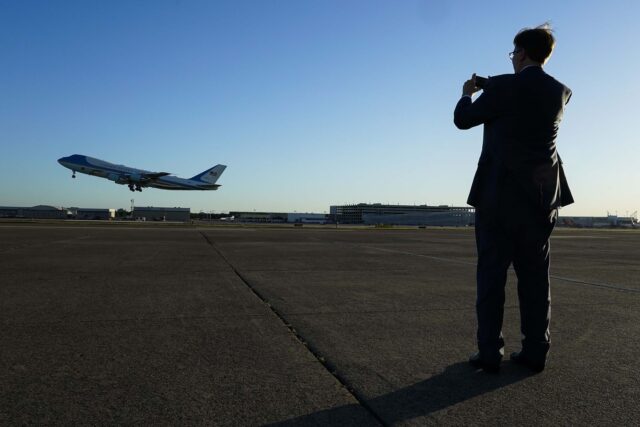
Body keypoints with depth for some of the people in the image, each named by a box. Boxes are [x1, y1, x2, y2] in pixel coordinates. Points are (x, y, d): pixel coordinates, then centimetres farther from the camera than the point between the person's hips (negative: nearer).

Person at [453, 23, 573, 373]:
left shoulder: (503, 87, -9)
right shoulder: (560, 92, 9)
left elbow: (463, 120, 0)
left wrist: (467, 94, 20)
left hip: (499, 194, -5)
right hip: (541, 198, 5)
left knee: (491, 273, 0)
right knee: (535, 275, 9)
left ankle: (489, 353, 3)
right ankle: (535, 351, 14)